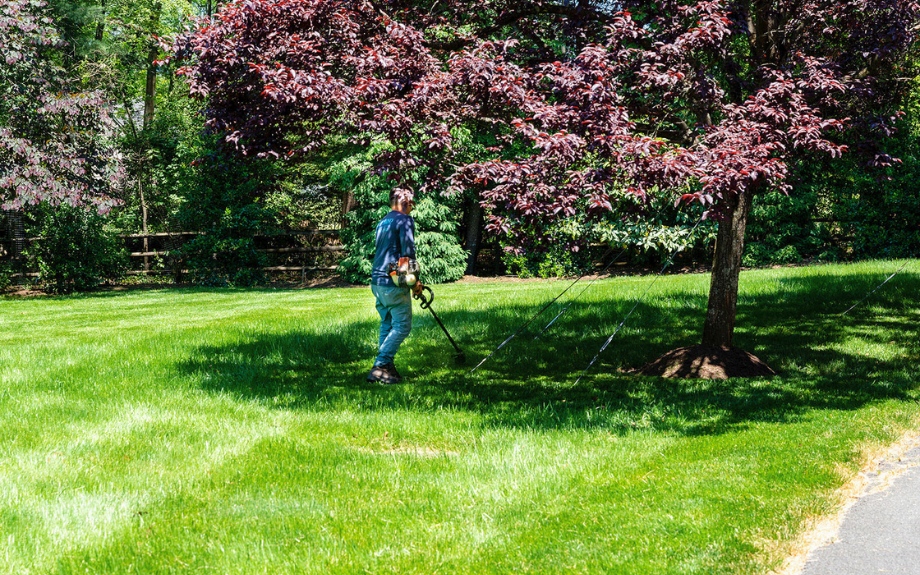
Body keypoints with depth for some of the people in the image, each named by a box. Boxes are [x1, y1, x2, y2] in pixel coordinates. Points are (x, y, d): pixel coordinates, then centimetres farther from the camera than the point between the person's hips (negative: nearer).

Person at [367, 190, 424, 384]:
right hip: (394, 283, -9)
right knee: (402, 326, -5)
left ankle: (385, 366, 14)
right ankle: (380, 366, -13)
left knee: (387, 324, 16)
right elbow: (408, 251, -14)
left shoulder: (382, 222, 17)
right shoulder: (404, 220, -8)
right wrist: (414, 281, -6)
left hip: (377, 281, 9)